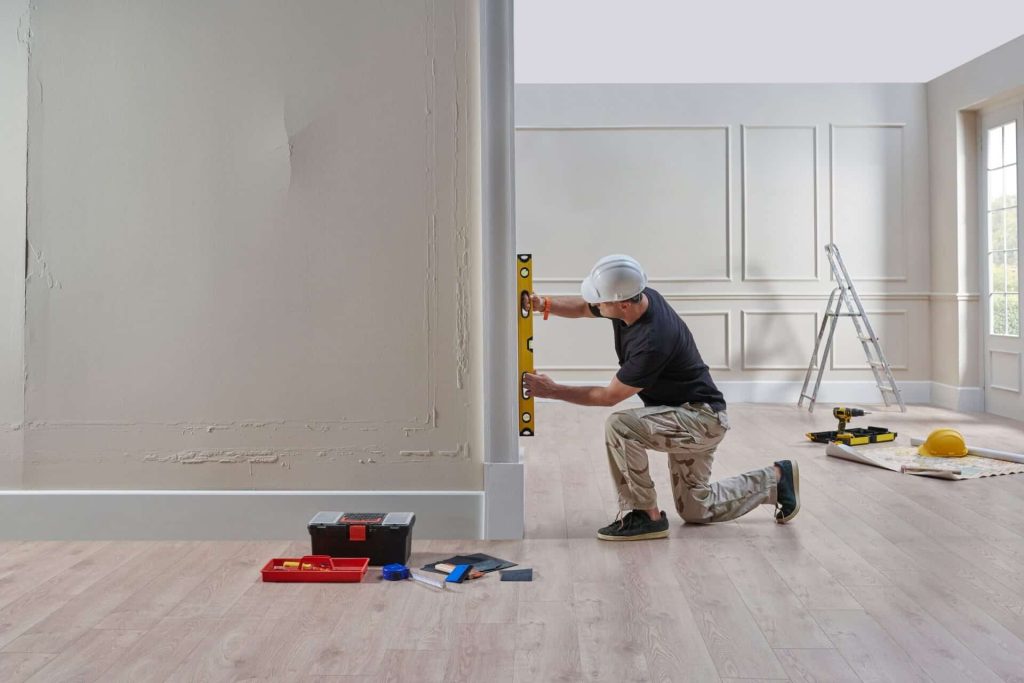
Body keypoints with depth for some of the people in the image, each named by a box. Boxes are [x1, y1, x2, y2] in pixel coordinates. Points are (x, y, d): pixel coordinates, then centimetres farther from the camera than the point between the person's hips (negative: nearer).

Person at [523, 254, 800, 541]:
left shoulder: (653, 341, -34)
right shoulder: (636, 297, -10)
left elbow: (610, 396, -22)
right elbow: (582, 307, 6)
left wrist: (553, 391, -15)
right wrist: (545, 303, -13)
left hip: (703, 418, -9)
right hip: (687, 419, 9)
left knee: (619, 426, -31)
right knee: (696, 510, 18)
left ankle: (646, 516, -14)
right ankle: (775, 479, 30)